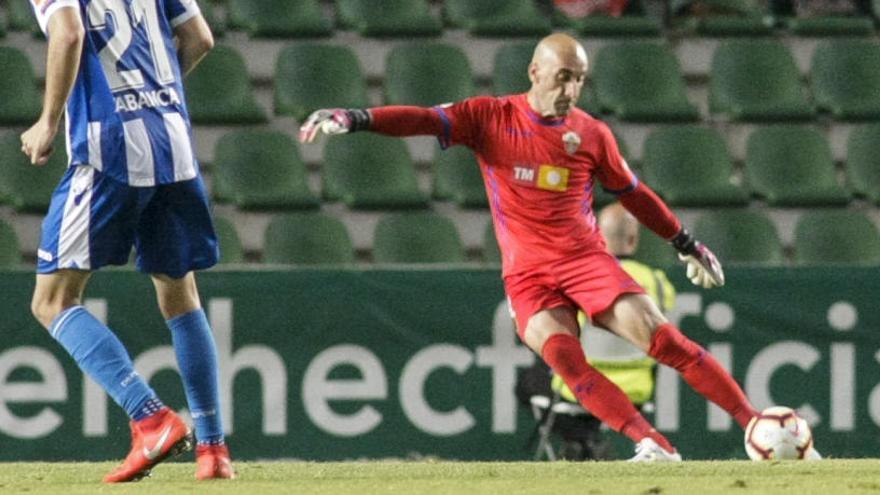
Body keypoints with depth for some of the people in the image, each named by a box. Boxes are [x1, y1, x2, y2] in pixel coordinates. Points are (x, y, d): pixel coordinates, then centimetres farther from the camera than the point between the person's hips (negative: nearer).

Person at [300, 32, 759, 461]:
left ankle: (753, 421, -12)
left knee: (658, 334, -15)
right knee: (563, 357, -23)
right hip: (526, 272, 0)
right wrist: (355, 119, -25)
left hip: (587, 258, 0)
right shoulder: (489, 117, 0)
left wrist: (687, 244, 22)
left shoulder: (592, 133, 5)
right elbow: (424, 120, -11)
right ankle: (653, 447, -24)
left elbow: (633, 193, 17)